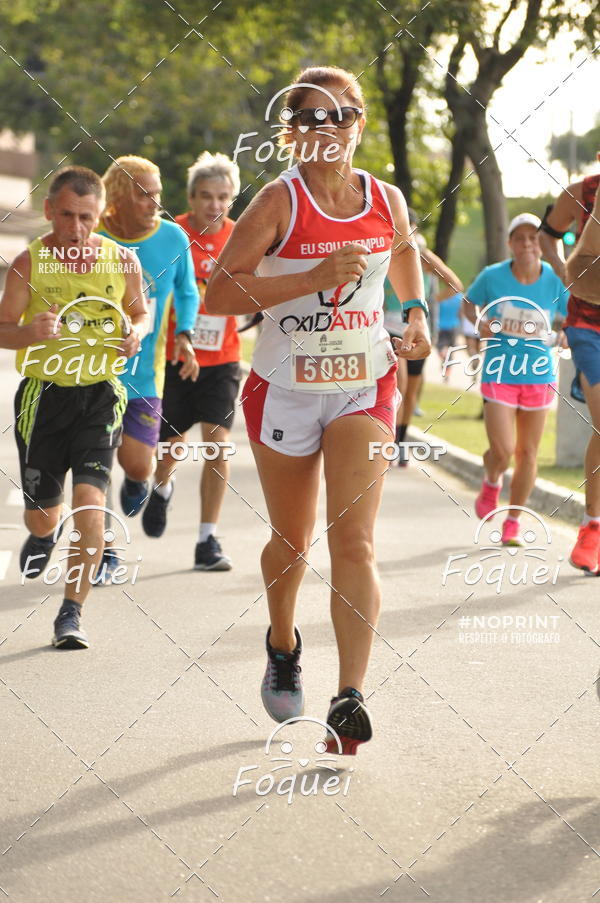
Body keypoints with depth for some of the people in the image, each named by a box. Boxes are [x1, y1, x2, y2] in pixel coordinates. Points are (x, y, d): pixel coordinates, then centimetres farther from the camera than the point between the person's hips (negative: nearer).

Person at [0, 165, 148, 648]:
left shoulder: (122, 261, -2)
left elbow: (140, 309, 16)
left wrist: (137, 331, -7)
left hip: (100, 394, 0)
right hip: (44, 393, 0)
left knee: (90, 497, -18)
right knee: (41, 512, 9)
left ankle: (72, 612, -10)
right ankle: (45, 532, 50)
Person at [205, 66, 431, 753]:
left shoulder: (387, 201, 1)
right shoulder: (279, 201, -11)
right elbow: (218, 293, -18)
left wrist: (416, 317, 5)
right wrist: (314, 278, -26)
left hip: (364, 389, 1)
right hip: (285, 389, -1)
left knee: (353, 541, -15)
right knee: (291, 542, 15)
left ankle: (350, 700, -20)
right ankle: (282, 643, 46)